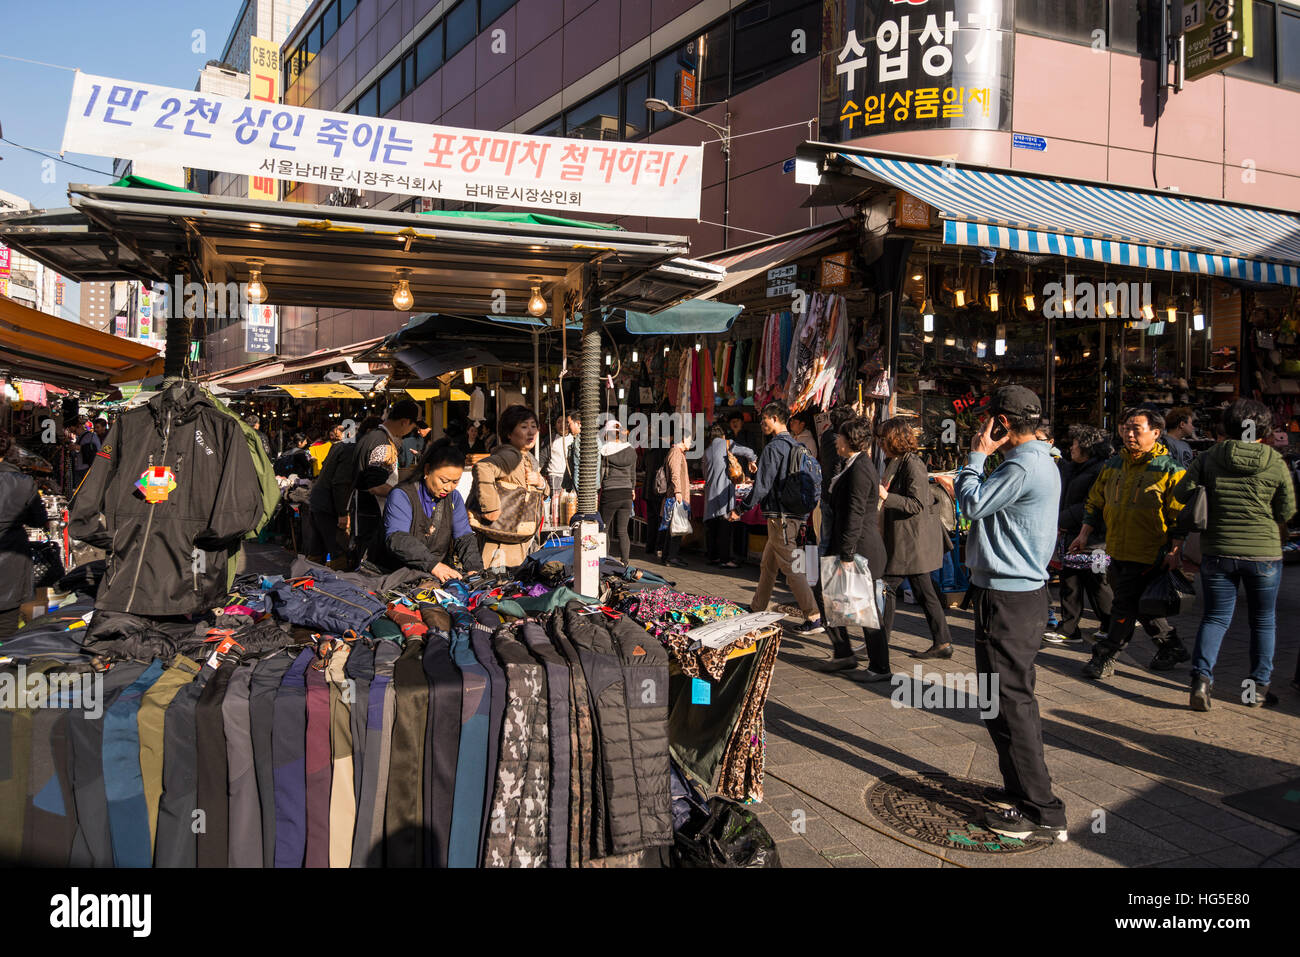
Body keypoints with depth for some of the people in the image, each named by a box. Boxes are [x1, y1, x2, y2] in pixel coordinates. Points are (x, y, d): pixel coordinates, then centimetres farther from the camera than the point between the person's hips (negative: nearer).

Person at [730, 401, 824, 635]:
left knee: (791, 568, -7)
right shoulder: (796, 446, 14)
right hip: (797, 514, 9)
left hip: (780, 517, -9)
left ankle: (815, 618, -7)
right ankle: (757, 611, 27)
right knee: (767, 565, 18)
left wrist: (742, 508, -7)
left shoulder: (774, 447, -14)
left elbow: (762, 485, -16)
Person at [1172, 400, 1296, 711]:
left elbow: (1182, 492, -5)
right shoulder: (1276, 464, -6)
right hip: (1264, 553, -1)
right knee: (1263, 621, 15)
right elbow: (1287, 511, -1)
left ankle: (1201, 677, -7)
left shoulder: (1210, 459, -4)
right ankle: (1259, 688, 20)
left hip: (1217, 552, 1)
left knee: (1215, 617, 10)